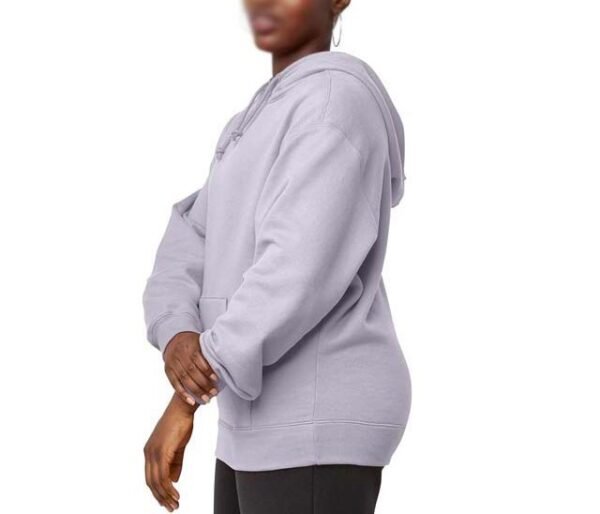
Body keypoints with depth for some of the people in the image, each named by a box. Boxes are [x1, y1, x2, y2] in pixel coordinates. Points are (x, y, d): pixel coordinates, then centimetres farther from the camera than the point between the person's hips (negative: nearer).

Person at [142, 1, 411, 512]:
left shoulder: (337, 97, -13)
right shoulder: (258, 125, 20)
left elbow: (301, 269, -24)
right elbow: (188, 254, 11)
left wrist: (184, 403, -21)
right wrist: (178, 340, -12)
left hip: (320, 420, -10)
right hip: (275, 418, 10)